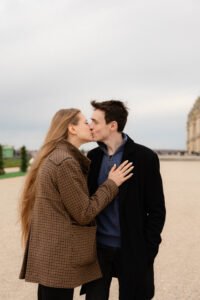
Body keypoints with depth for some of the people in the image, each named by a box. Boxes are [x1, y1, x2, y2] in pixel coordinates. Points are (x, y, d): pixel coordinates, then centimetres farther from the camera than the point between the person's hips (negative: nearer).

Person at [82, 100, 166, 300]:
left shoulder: (144, 157, -10)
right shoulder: (93, 157, 3)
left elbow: (157, 210, -7)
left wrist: (147, 249, -10)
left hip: (132, 250, -3)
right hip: (98, 247, 4)